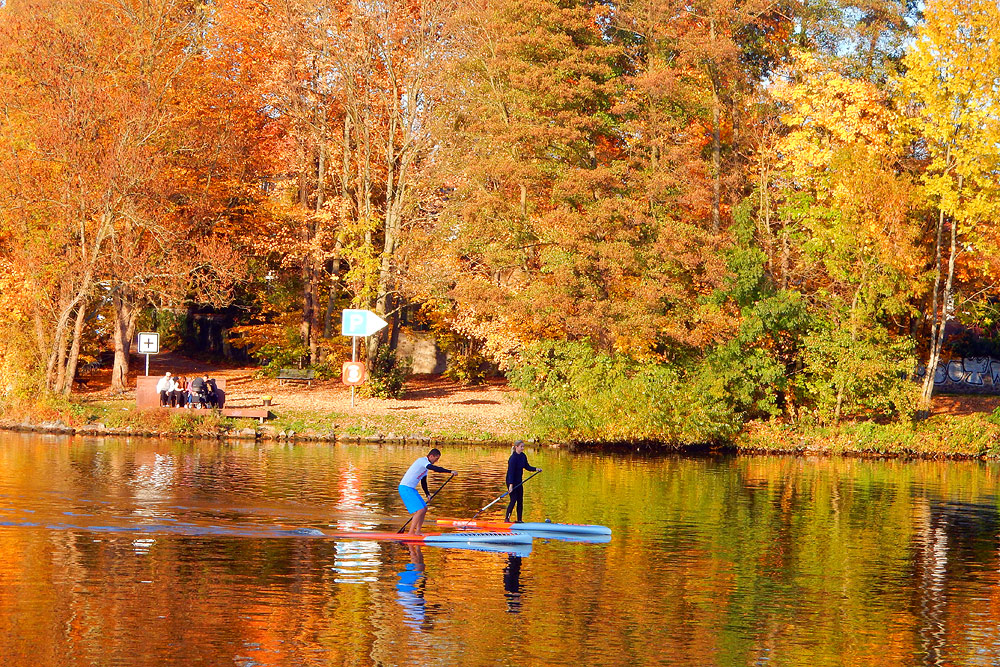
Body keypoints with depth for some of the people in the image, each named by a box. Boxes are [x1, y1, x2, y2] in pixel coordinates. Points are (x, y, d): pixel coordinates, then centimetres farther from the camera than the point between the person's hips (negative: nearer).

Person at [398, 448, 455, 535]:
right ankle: (411, 532, -11)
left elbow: (423, 481, 27)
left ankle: (417, 531, 16)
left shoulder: (425, 464, 18)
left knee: (424, 508, 12)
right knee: (420, 510, -15)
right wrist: (450, 471, -31)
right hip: (406, 488, -10)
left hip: (411, 489, 10)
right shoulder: (422, 461, -13)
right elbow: (435, 468, -30)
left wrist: (427, 494, 21)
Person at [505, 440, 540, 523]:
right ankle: (506, 518, -4)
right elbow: (511, 471, -25)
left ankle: (519, 520, 13)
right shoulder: (513, 458, -21)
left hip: (519, 481, 8)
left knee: (520, 501, 7)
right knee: (513, 500, -11)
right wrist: (511, 485, -29)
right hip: (511, 481, -8)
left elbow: (527, 467, 15)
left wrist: (536, 469, 0)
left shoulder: (523, 456, 3)